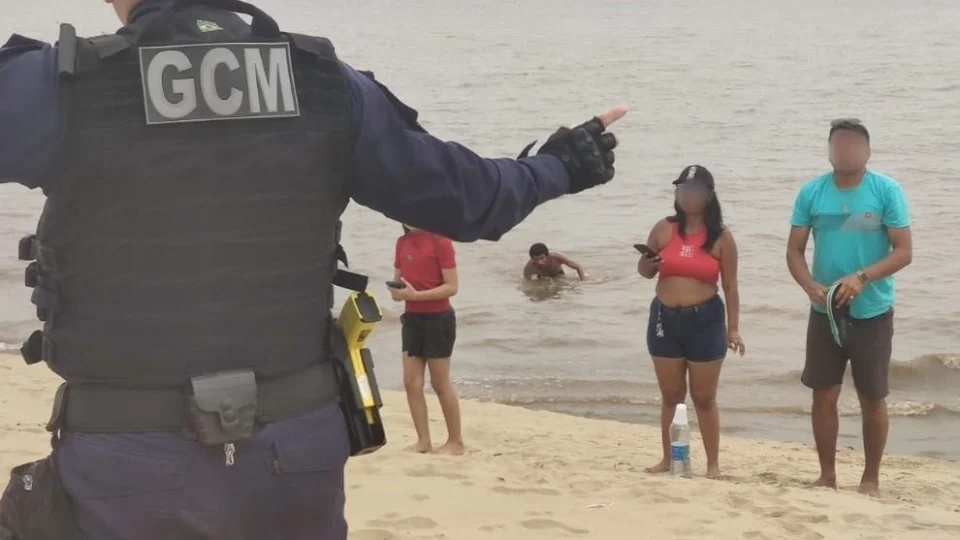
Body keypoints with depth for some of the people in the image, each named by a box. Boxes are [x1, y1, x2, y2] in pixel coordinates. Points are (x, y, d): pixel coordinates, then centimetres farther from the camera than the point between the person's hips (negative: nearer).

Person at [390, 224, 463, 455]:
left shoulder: (440, 241, -14)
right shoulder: (402, 242, 7)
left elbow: (452, 287, -16)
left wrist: (415, 294, -24)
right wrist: (396, 291, -9)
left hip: (438, 318, -7)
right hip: (412, 318, 7)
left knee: (440, 383, 1)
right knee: (411, 382, 3)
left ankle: (456, 441, 12)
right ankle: (423, 441, 10)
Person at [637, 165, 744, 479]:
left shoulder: (721, 237, -4)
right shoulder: (663, 229, 2)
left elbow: (730, 286, 0)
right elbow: (646, 272, 14)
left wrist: (733, 328, -5)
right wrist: (648, 261, -10)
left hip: (705, 320, -3)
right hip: (664, 318, 3)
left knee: (704, 397, 3)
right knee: (671, 395, 12)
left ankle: (713, 463, 12)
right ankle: (668, 459, 22)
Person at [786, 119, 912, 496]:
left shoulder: (886, 190, -8)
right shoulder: (811, 192, 0)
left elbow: (904, 251, -10)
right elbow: (794, 251, 1)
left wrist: (862, 277, -24)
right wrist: (811, 287, -18)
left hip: (872, 313, -2)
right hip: (825, 312, 2)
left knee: (872, 399, 6)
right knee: (824, 395, 6)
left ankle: (871, 478, 19)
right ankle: (827, 475, 19)